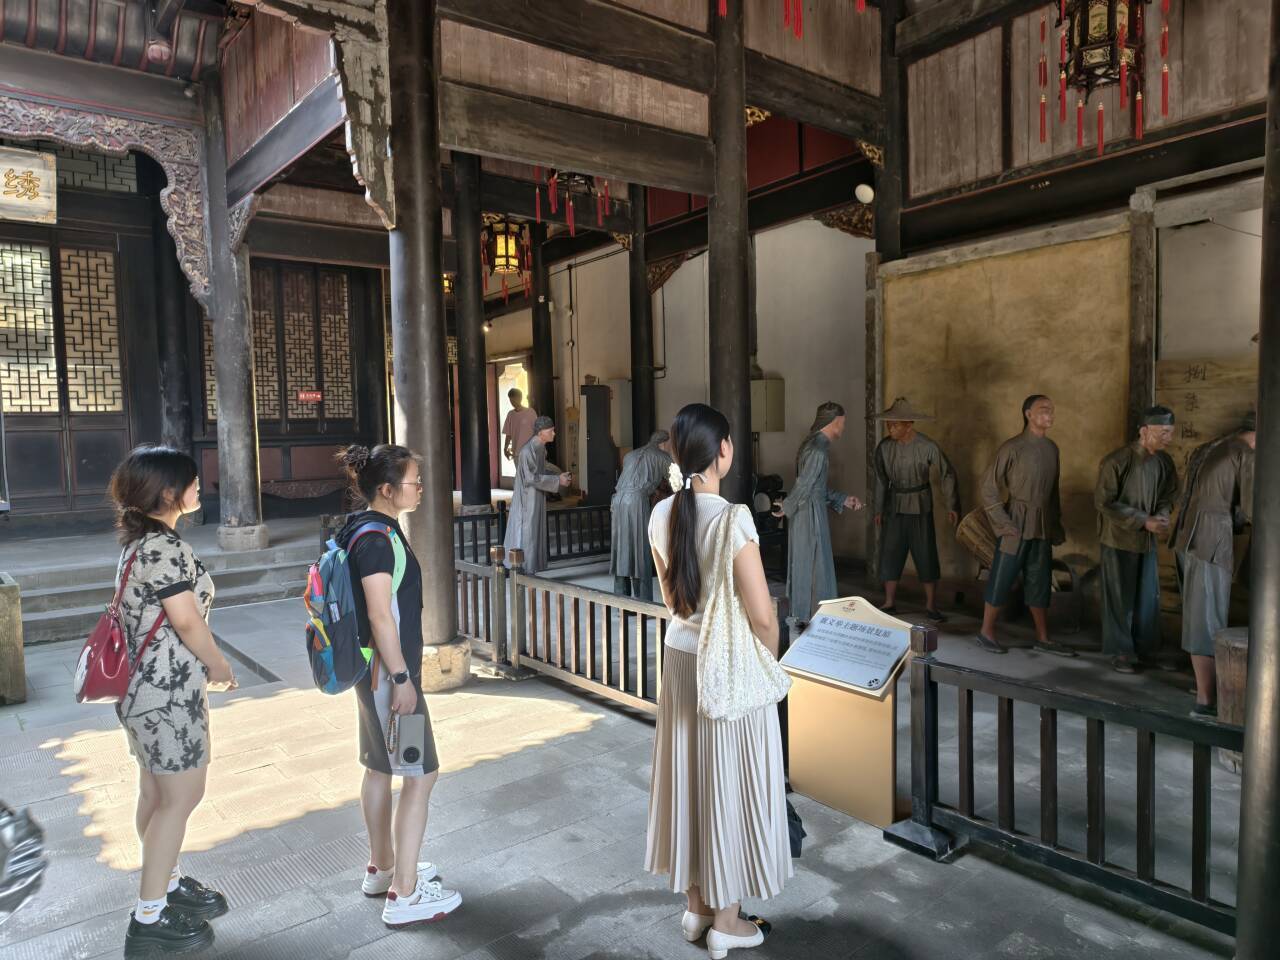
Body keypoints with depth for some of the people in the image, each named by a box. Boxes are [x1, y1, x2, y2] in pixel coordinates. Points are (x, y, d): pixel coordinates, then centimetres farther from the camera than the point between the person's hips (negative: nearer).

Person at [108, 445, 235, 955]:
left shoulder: (138, 541, 10)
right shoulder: (165, 545, -22)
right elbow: (187, 620, -22)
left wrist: (203, 663, 16)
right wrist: (218, 665, -6)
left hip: (144, 685, 10)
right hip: (169, 691, -10)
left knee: (157, 792, 20)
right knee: (181, 798, 1)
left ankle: (168, 884, 35)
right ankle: (150, 918, 12)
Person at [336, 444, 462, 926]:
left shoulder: (373, 530, 10)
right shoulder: (375, 538, -21)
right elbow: (381, 616, -23)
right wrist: (401, 678, -19)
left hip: (376, 669, 10)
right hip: (388, 670, -10)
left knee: (380, 768, 19)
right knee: (419, 774, -3)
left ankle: (382, 868, 35)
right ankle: (404, 895, 6)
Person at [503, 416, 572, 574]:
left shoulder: (540, 448, 7)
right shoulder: (528, 450, -21)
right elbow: (532, 477, -23)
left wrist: (561, 476, 4)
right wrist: (557, 480, -20)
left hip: (537, 498, 9)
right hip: (528, 500, -9)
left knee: (536, 534, 13)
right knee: (526, 534, -2)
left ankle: (532, 568, 21)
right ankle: (525, 571, 6)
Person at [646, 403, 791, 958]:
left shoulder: (662, 515, -2)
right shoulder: (732, 519, -22)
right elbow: (763, 617, -18)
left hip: (680, 657, 6)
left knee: (689, 776, 18)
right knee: (727, 784, 9)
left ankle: (695, 906, 35)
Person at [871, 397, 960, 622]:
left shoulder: (927, 446, -14)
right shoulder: (884, 447, -5)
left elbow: (947, 474, -7)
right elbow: (881, 480, 6)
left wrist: (951, 506, -14)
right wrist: (879, 509, 9)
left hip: (920, 507, -3)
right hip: (894, 506, 3)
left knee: (926, 555, 0)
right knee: (890, 554, 5)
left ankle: (931, 606, 10)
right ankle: (889, 603, 17)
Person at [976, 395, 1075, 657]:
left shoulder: (1052, 448, 9)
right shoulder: (1012, 448, -11)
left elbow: (1053, 489, 16)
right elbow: (989, 487, -10)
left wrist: (1056, 524, 14)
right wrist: (1002, 522, -14)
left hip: (1042, 527, 6)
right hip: (1017, 524, -6)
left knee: (1039, 581, 12)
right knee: (1002, 578, 1)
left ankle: (1043, 638, 21)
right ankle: (986, 632, 13)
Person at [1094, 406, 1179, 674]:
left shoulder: (1165, 462, 0)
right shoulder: (1116, 461, -19)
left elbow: (1168, 496, 13)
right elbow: (1104, 502, -16)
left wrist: (1163, 515, -10)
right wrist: (1144, 521, -20)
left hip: (1148, 539, 5)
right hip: (1119, 539, -5)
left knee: (1149, 596, 11)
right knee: (1120, 598, 3)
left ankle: (1144, 648, 26)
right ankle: (1120, 651, 15)